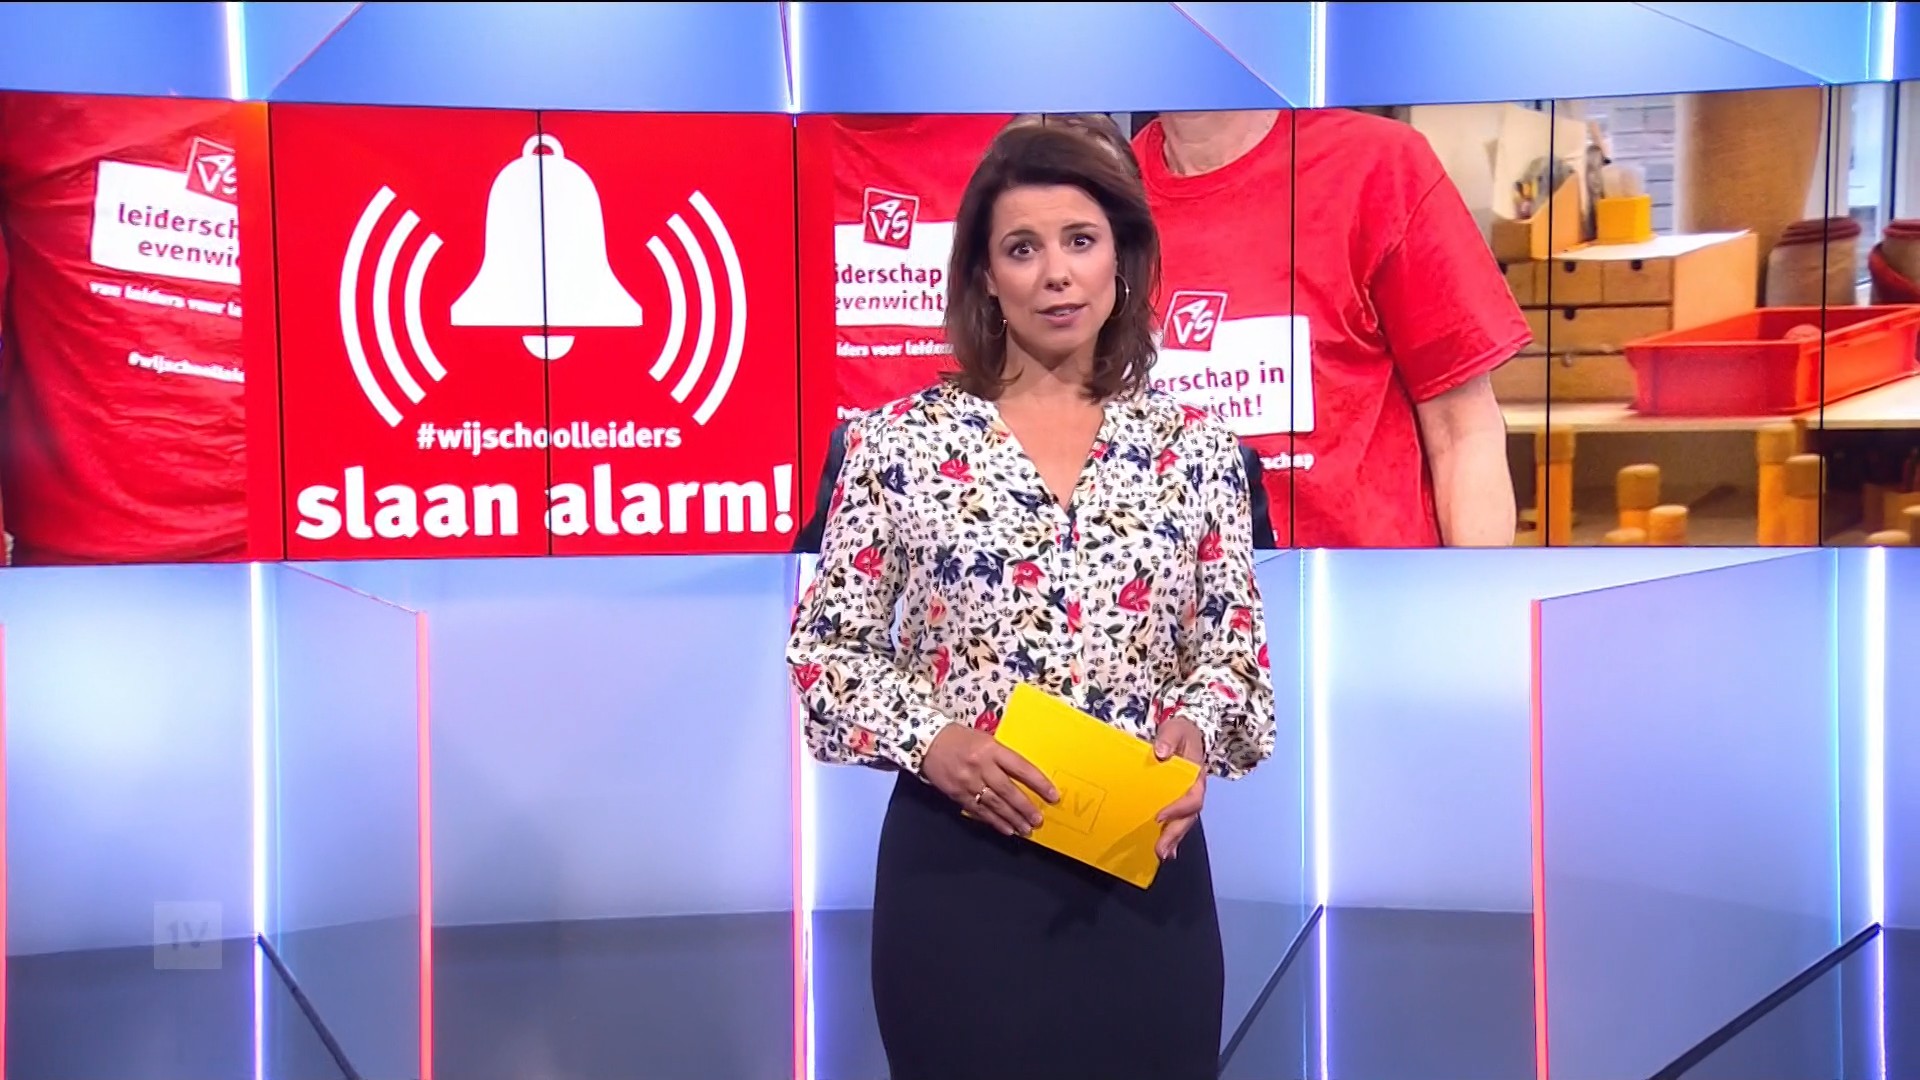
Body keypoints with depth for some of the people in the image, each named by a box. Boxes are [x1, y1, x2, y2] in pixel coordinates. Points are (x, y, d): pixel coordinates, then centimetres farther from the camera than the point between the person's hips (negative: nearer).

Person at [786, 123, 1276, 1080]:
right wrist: (932, 739, -16)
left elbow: (1237, 644, 7)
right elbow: (826, 647, 0)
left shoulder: (1190, 446, 3)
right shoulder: (900, 441, -3)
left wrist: (1194, 730, -13)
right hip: (958, 864, -2)